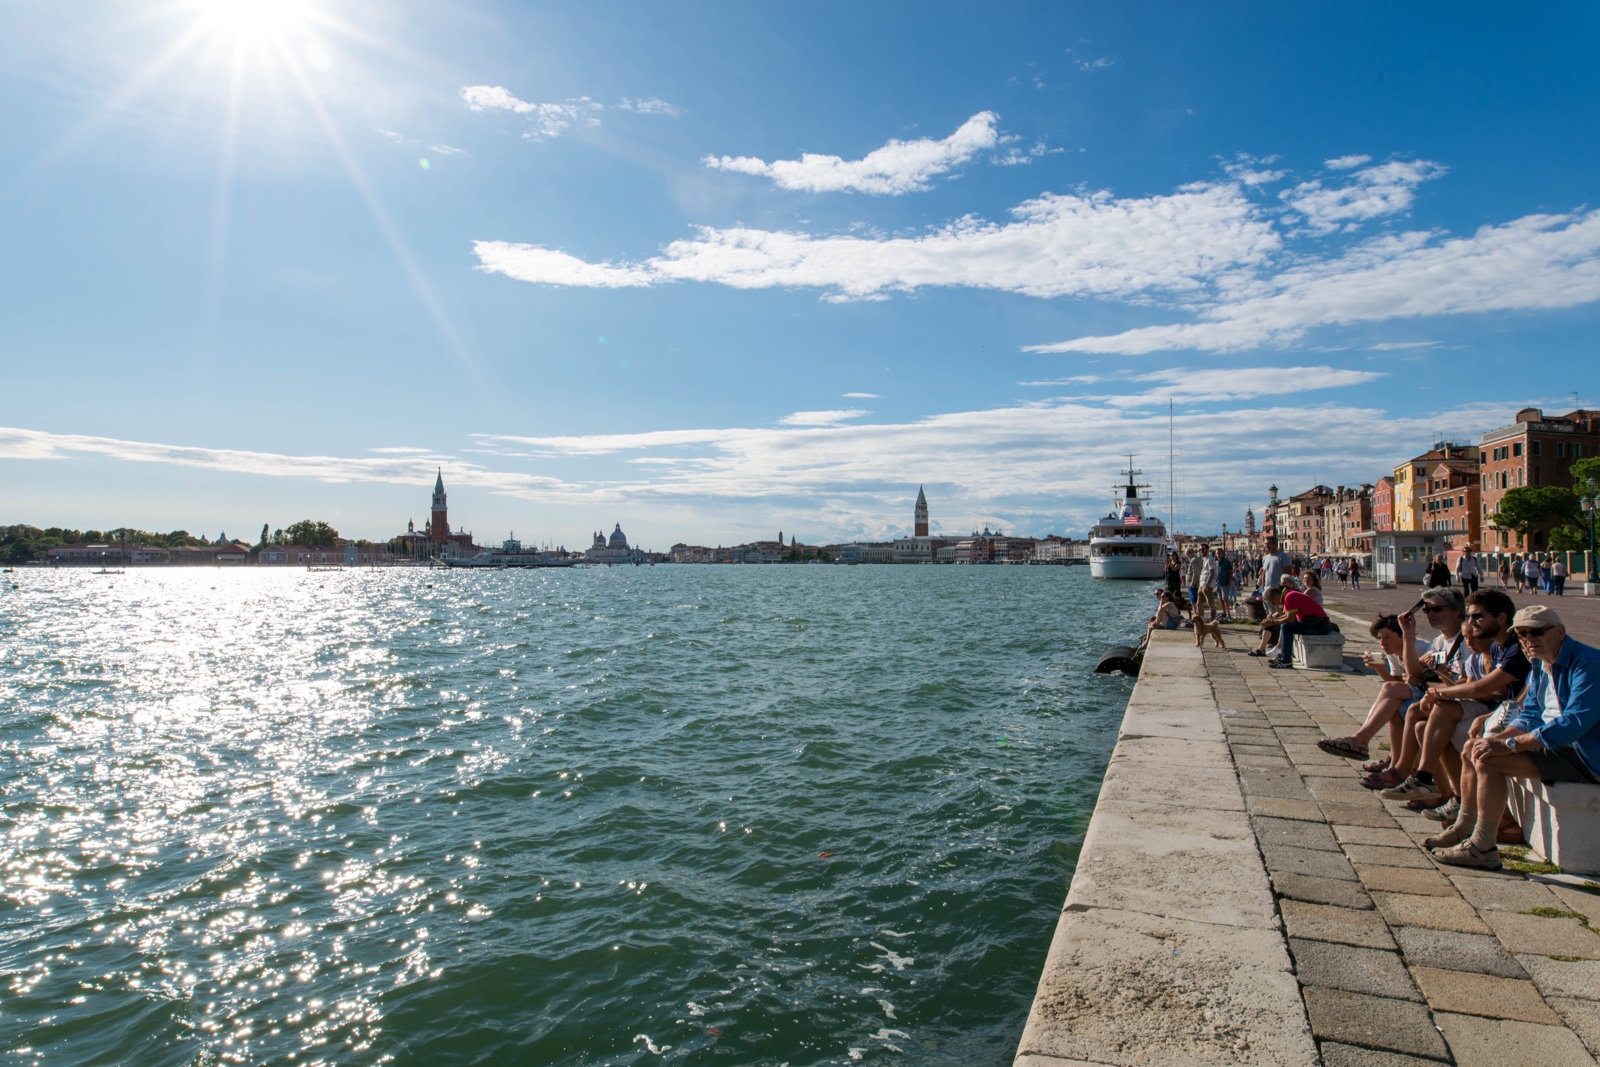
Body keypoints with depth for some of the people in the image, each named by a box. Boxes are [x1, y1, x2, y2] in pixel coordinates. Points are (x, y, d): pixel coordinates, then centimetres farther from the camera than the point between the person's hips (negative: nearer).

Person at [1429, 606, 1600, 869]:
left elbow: (1576, 722, -29)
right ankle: (1465, 828, 13)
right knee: (1473, 749, 8)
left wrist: (1509, 745, -29)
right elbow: (1529, 717, 11)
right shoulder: (1540, 666, 10)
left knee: (1489, 760, -24)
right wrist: (1498, 738, -10)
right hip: (1555, 741, 10)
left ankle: (1482, 848, -17)